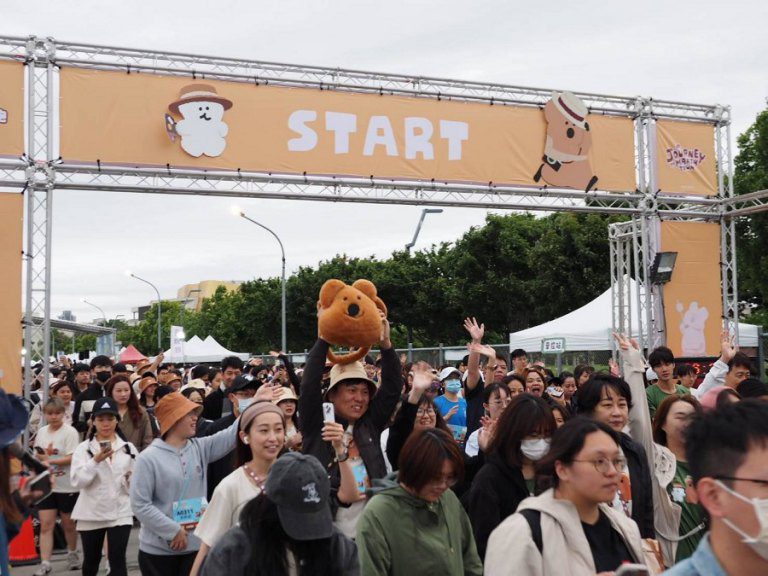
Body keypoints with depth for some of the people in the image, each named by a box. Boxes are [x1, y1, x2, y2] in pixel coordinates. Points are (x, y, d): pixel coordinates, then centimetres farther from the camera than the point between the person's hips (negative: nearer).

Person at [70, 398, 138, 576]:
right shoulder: (83, 448, -2)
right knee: (91, 560, 15)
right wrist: (96, 460, -24)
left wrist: (133, 480, -11)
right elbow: (78, 481, -13)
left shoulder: (128, 448, 4)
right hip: (91, 513, 0)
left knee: (117, 560, -10)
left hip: (120, 512, 0)